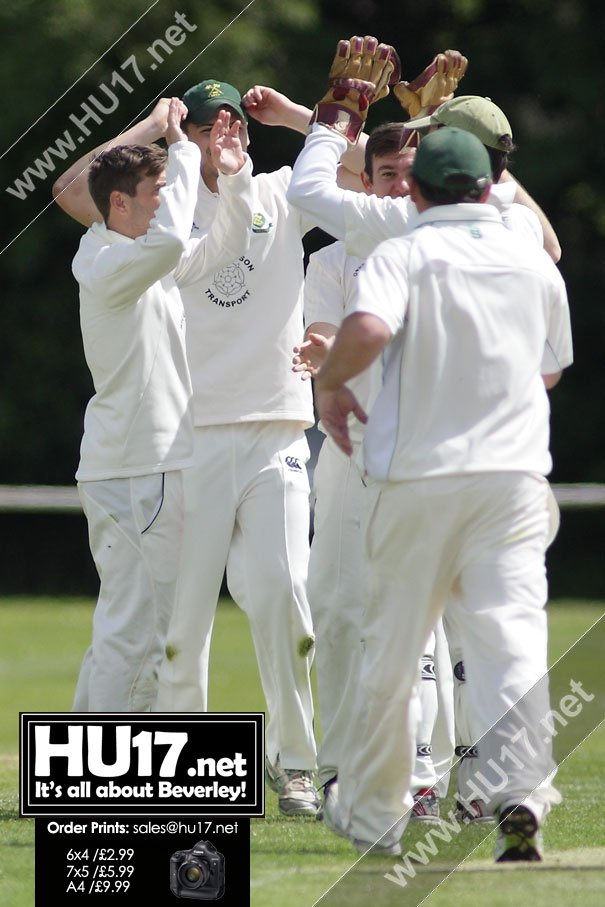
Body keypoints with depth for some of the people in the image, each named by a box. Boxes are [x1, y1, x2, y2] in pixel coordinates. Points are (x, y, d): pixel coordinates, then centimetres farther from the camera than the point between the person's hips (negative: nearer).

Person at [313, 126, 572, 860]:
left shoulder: (403, 256, -4)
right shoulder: (535, 263, 10)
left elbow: (368, 329, -23)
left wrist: (330, 383, -4)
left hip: (415, 475, -2)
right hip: (513, 471, 2)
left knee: (390, 647, 10)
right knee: (513, 634, -8)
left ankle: (371, 812, 21)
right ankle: (520, 791, -28)